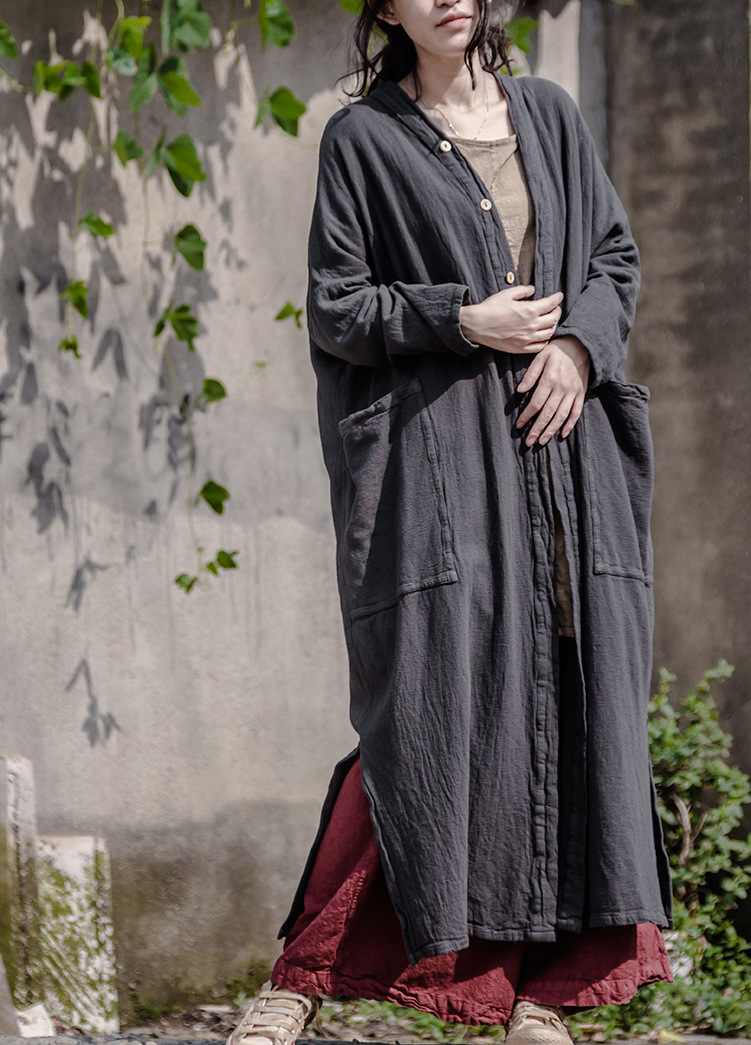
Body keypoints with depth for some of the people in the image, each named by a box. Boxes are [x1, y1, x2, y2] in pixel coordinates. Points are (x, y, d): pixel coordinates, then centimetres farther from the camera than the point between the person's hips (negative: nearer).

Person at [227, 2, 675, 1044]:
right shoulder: (365, 137, 2)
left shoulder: (548, 114, 14)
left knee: (570, 698, -1)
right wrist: (463, 320, -12)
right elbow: (335, 308, -1)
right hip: (437, 451, -4)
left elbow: (617, 255, 16)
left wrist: (579, 344, -3)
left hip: (560, 442, 4)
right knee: (427, 705, -11)